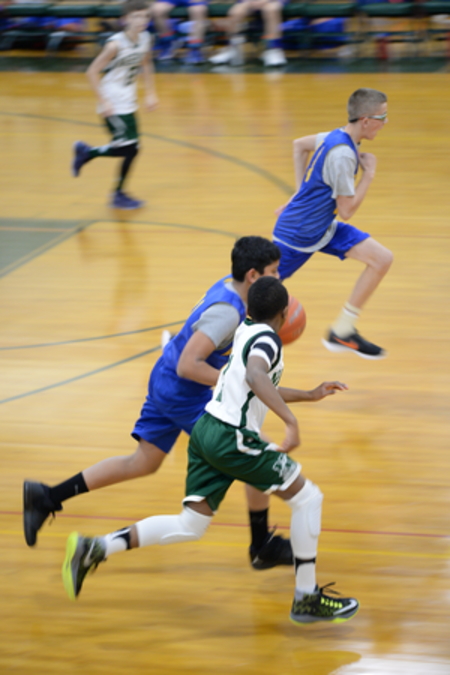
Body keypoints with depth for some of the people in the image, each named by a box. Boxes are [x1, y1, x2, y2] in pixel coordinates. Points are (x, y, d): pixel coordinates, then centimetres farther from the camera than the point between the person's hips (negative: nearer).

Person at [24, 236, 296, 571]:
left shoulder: (229, 285, 1)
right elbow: (188, 366, -30)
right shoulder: (227, 311, -26)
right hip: (185, 395, -10)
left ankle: (46, 497, 16)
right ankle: (263, 548, 11)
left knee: (142, 463, 18)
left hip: (165, 383, 10)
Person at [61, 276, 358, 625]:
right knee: (307, 498, 2)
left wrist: (309, 395, 37)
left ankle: (93, 548, 0)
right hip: (233, 438, -9)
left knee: (189, 526, 10)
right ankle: (307, 599, 4)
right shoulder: (267, 339, -8)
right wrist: (291, 420, -39)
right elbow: (255, 377, -31)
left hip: (206, 431, 9)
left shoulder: (245, 332, 19)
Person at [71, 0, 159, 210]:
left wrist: (151, 93, 11)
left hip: (129, 104, 8)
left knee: (128, 149, 12)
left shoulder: (145, 39, -1)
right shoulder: (116, 44, -23)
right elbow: (92, 71, -20)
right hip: (114, 107, -8)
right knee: (131, 149, -9)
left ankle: (86, 152, 32)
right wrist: (103, 102, -22)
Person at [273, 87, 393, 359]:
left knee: (382, 259, -1)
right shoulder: (342, 155, -28)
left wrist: (303, 191, 20)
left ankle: (342, 331, 5)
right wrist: (369, 173, -15)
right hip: (299, 232, -9)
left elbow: (299, 145, 19)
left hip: (324, 228, 9)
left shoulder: (338, 137, -1)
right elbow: (347, 210, -22)